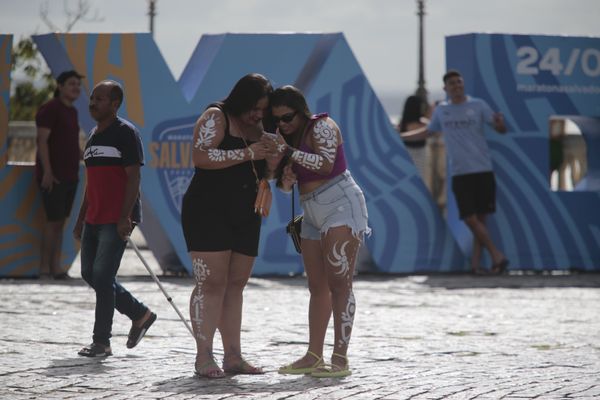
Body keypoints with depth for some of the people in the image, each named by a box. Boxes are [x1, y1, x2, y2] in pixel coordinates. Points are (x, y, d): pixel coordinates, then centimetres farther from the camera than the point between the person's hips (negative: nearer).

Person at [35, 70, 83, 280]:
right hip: (53, 176, -8)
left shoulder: (72, 111, 16)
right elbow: (42, 141, -16)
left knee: (60, 221, 7)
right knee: (53, 220, -9)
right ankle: (44, 268, -5)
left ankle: (56, 266, 9)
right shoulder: (49, 109, -10)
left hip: (70, 176, 8)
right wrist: (47, 171, -22)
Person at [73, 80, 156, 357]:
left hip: (116, 220, -9)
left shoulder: (125, 133, -8)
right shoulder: (93, 136, 18)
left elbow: (133, 177, -13)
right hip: (94, 218, 9)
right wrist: (81, 219, 20)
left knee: (102, 276, -11)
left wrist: (125, 217, -21)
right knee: (90, 274, 9)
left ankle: (101, 342, -5)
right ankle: (140, 314, 23)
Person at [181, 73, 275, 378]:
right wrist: (246, 153, -22)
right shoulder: (216, 118, -7)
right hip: (208, 213, -8)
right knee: (211, 284, -11)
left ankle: (232, 356, 9)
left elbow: (263, 170, 24)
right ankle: (204, 357, -13)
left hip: (245, 217, 8)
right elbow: (201, 157, -21)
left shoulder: (257, 128, 16)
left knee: (235, 285, 7)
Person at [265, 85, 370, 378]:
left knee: (339, 284, -13)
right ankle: (314, 356, 9)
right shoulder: (287, 137, 16)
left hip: (340, 205, -9)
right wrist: (286, 178, -5)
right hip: (312, 214, 9)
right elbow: (285, 186, 18)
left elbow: (326, 164, -23)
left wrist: (289, 151, -22)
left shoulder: (322, 126, -8)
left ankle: (341, 359, -17)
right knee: (317, 287, 7)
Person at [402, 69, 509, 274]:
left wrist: (499, 123, -24)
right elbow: (427, 131, 28)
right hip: (460, 173, 1)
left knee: (480, 218, -1)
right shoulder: (441, 110, 11)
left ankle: (476, 261, 3)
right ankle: (497, 256, -7)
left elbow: (500, 129, 0)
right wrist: (399, 136, 26)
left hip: (483, 170, -1)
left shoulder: (478, 105, 4)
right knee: (470, 218, -10)